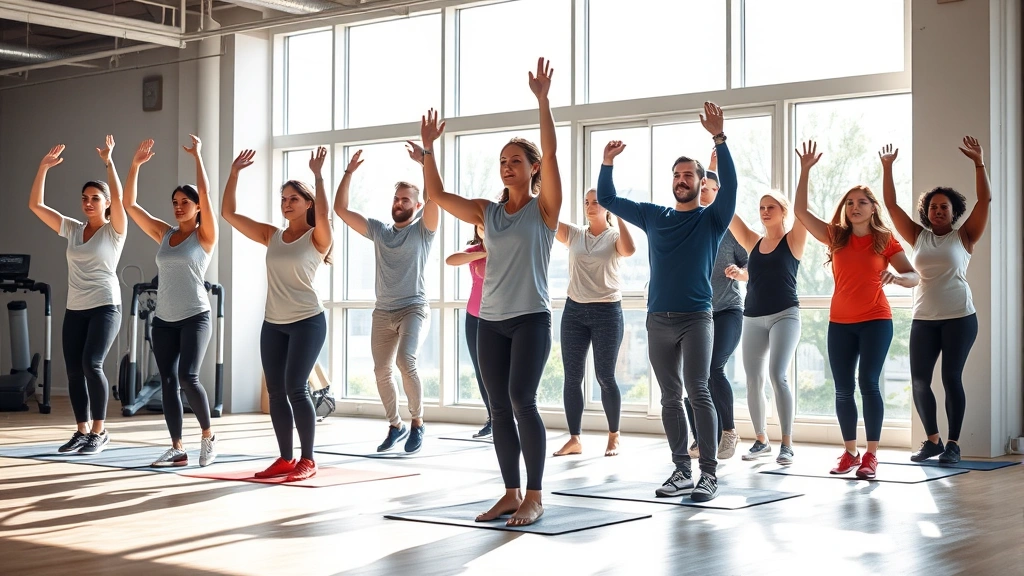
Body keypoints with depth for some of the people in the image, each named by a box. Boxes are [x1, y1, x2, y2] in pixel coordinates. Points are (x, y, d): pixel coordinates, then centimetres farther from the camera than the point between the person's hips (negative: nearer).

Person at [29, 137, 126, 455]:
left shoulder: (114, 230, -2)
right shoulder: (72, 229, 10)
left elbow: (119, 199, -21)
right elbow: (35, 205, 8)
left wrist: (108, 162, -20)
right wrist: (43, 167, 0)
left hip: (105, 307, -6)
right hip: (75, 309, 6)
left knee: (91, 364, -18)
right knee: (74, 370, 3)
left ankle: (99, 432, -8)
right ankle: (82, 431, 14)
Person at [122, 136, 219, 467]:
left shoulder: (204, 235, -2)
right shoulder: (164, 235, 11)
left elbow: (205, 195, -15)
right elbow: (129, 204, 9)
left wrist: (197, 156, -12)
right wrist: (136, 164, 3)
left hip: (195, 318, -5)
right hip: (164, 320, 6)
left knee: (188, 377, -18)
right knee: (168, 383, 3)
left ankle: (208, 435, 0)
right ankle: (177, 449, 8)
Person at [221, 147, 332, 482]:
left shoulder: (317, 238, -4)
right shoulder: (272, 236, 9)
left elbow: (324, 214, -27)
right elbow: (228, 213, 7)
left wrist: (318, 176, -23)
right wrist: (234, 173, 2)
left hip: (307, 322, -6)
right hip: (273, 324, 6)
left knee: (295, 388, -13)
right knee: (275, 391, 4)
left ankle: (308, 460, -4)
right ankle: (285, 458, 13)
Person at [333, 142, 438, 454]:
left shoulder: (422, 229, 1)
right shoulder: (378, 230, 13)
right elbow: (341, 209, 9)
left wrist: (424, 161, -23)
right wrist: (349, 172, 3)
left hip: (414, 309, -5)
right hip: (382, 312, 5)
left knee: (405, 360, -25)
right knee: (382, 370, 7)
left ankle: (417, 423, -11)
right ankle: (395, 425, 25)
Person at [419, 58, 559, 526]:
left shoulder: (544, 208, -1)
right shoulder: (487, 213, 12)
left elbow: (550, 153, -13)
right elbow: (438, 195, 9)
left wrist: (542, 100, -19)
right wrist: (428, 148, 3)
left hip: (531, 318, -5)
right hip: (490, 321, 5)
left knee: (522, 401, -15)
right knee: (499, 408, 5)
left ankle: (534, 497, -8)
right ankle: (511, 493, 13)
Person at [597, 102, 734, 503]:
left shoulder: (712, 219, 3)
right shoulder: (654, 217, 13)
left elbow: (730, 184, -14)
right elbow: (607, 200, 16)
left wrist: (719, 138, -24)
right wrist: (608, 163, 1)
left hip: (696, 317, -4)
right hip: (658, 320, 4)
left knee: (698, 391, -14)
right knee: (670, 398, 6)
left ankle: (709, 474, -12)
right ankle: (682, 472, 12)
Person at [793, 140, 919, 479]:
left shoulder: (885, 240, -1)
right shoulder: (836, 236, 6)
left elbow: (914, 277, -3)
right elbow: (800, 211, 0)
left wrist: (897, 277, -26)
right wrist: (806, 170, -5)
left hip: (876, 321, -3)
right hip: (840, 323, 3)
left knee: (868, 383, -13)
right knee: (843, 389, 4)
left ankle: (871, 455, -8)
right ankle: (850, 453, 15)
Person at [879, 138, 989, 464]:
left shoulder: (964, 237, 3)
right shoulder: (917, 237, 9)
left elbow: (985, 200, -7)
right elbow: (891, 205, 6)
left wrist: (979, 163, -16)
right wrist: (887, 168, -1)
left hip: (959, 317, -3)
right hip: (924, 319, 3)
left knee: (951, 377, -4)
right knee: (919, 380, -1)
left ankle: (953, 444, 6)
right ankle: (932, 440, 16)